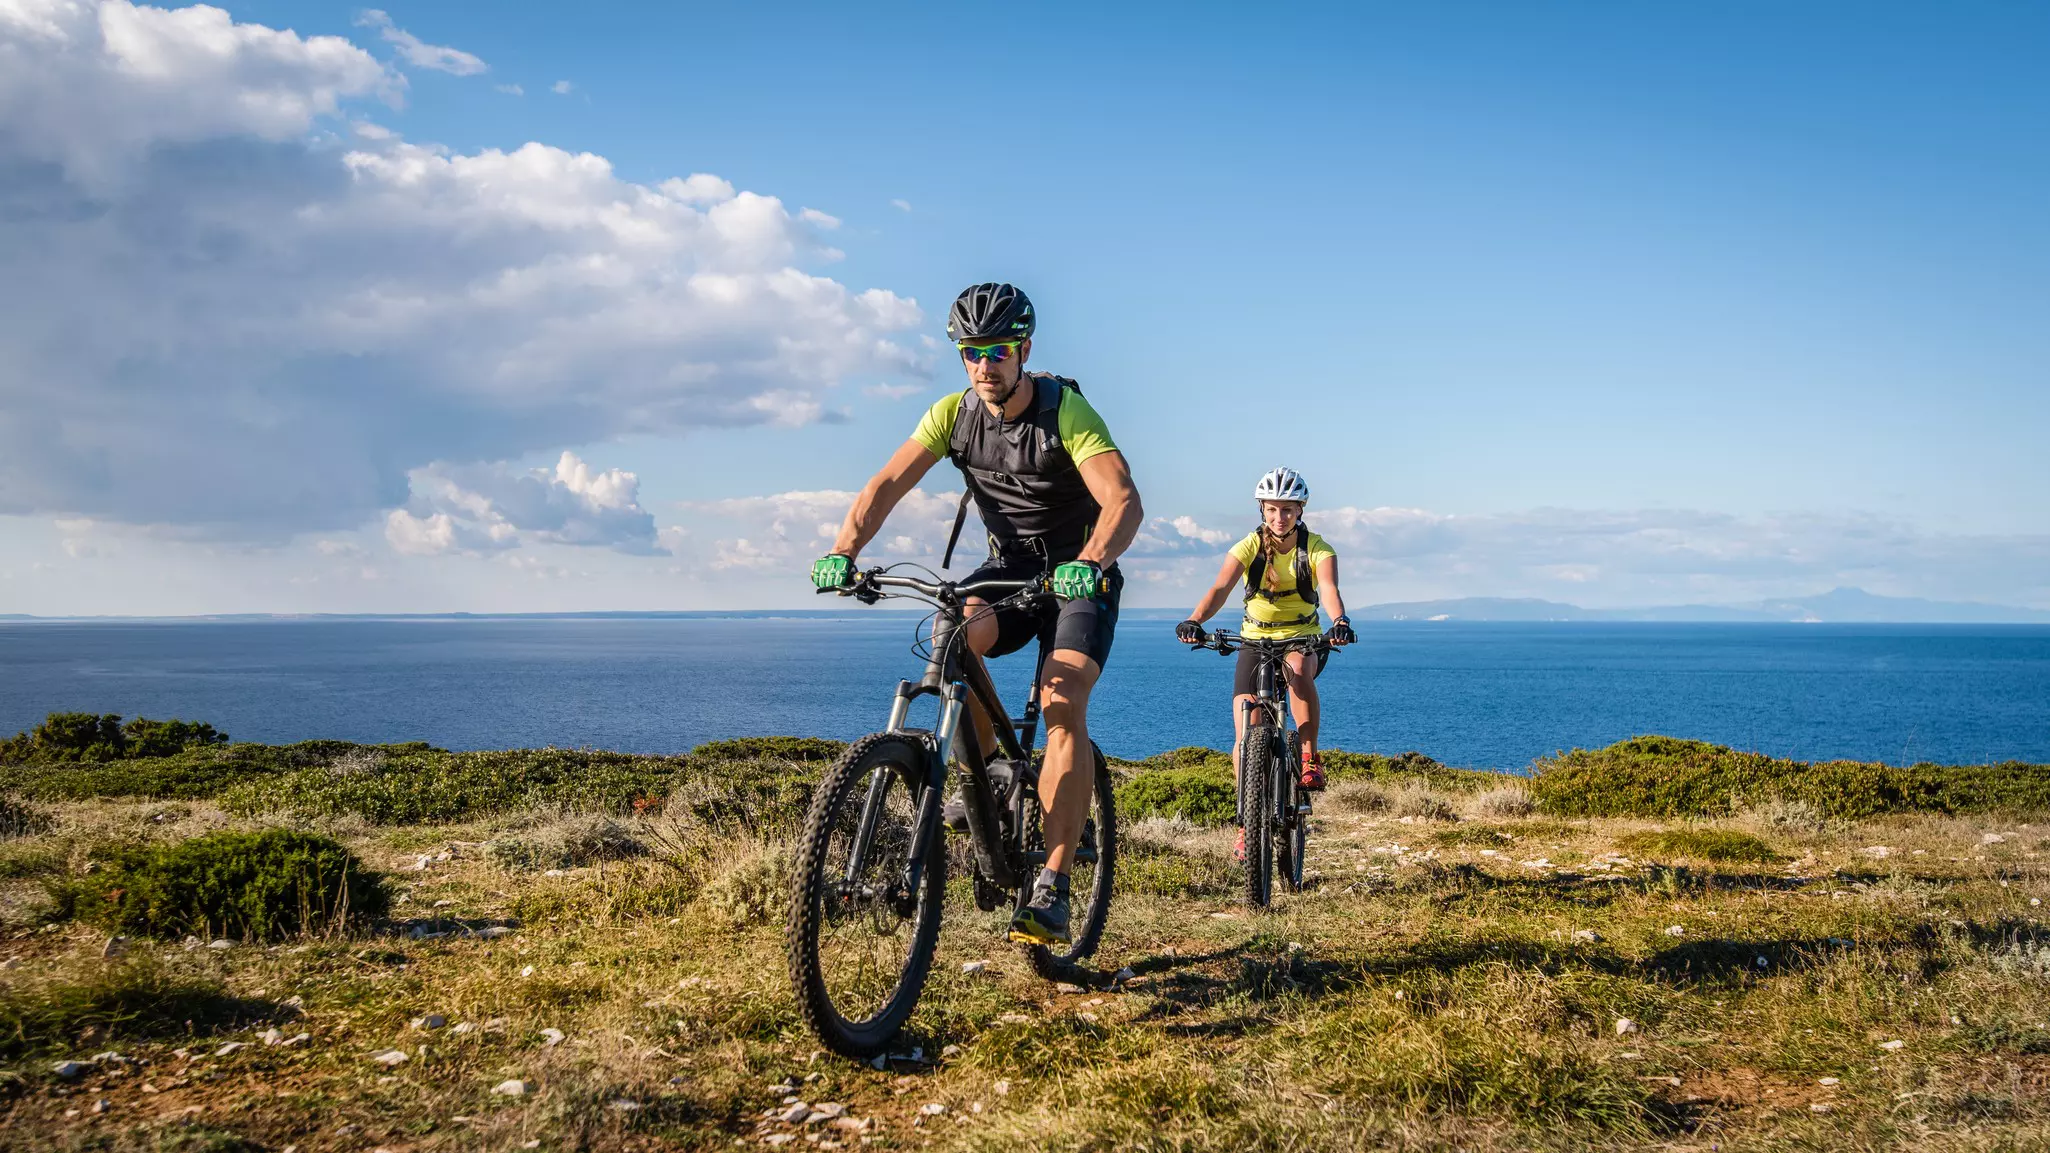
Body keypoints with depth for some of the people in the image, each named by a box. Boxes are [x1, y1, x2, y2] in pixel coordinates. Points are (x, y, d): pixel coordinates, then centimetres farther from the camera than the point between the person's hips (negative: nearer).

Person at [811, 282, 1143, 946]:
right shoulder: (954, 414, -7)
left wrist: (1090, 562, -52)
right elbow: (888, 483, -13)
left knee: (1062, 704, -25)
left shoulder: (1067, 411, -20)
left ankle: (1051, 890, -24)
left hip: (1079, 578, -4)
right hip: (1007, 570, 4)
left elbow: (1123, 500, -33)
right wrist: (843, 551, -31)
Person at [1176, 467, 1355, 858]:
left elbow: (1329, 589, -31)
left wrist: (1340, 622, -53)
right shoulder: (1249, 547, -12)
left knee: (1298, 670, -39)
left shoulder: (1317, 549, -13)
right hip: (1255, 639, 1)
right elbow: (1220, 588, -27)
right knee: (1246, 736, -10)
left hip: (1303, 639, -1)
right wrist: (1194, 621, -47)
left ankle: (1310, 757, -22)